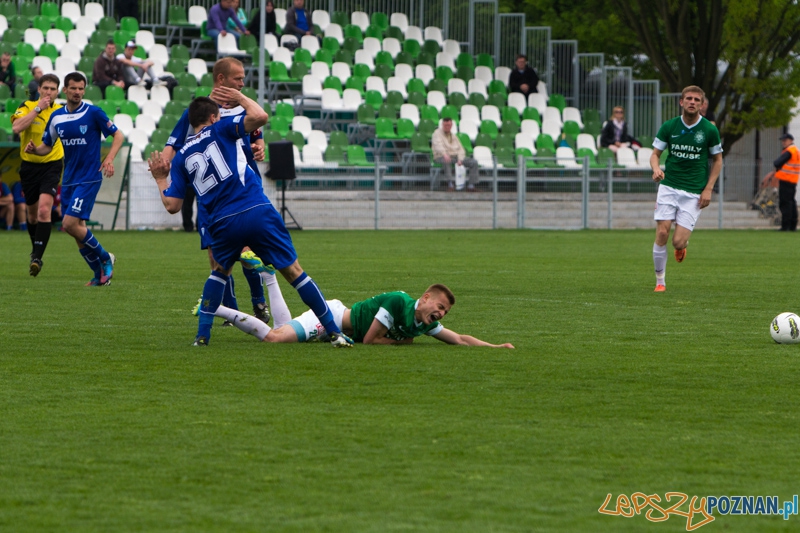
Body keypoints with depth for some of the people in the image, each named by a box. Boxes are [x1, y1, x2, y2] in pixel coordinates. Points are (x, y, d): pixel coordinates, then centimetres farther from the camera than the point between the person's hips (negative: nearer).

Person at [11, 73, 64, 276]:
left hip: (52, 165, -1)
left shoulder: (61, 111, -2)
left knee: (44, 210, -19)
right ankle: (35, 249, 38)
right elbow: (17, 127, -27)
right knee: (32, 212, 15)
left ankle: (37, 257, -21)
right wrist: (37, 108, -27)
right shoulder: (27, 106, -7)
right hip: (29, 165, 1)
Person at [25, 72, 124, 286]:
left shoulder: (93, 113, -8)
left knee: (70, 224, -17)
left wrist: (109, 159, -18)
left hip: (89, 178, -6)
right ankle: (100, 274, 18)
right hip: (68, 179, 6)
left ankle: (105, 258, 2)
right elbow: (47, 146, 16)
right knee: (77, 228, 4)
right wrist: (34, 149, -8)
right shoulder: (56, 117, 7)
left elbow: (118, 135, -2)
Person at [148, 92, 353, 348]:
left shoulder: (181, 158, 15)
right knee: (294, 271, 4)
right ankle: (334, 333, 2)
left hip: (223, 224, 3)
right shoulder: (219, 130, 6)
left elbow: (172, 205, 12)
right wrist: (241, 98, 9)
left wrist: (160, 179, 30)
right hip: (257, 211, -3)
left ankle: (202, 334, 21)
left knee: (220, 270, 31)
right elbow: (260, 117, -9)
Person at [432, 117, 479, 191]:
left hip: (456, 156, 6)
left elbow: (460, 149, 14)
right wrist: (444, 154, -37)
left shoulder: (453, 136, 22)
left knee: (474, 162, -11)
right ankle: (450, 183, -48)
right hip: (441, 157, -6)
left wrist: (460, 159, -8)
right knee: (446, 161, -43)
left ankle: (471, 184, -15)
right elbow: (438, 145, -17)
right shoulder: (437, 133, 3)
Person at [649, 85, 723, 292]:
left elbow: (717, 160, 8)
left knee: (678, 242, -10)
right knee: (662, 234, -10)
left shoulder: (709, 130, -3)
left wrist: (708, 189, -1)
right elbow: (655, 153, 8)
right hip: (669, 187, 1)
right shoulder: (668, 126, 1)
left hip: (694, 193, -1)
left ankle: (683, 244, 29)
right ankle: (660, 281, 6)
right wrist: (656, 168, -16)